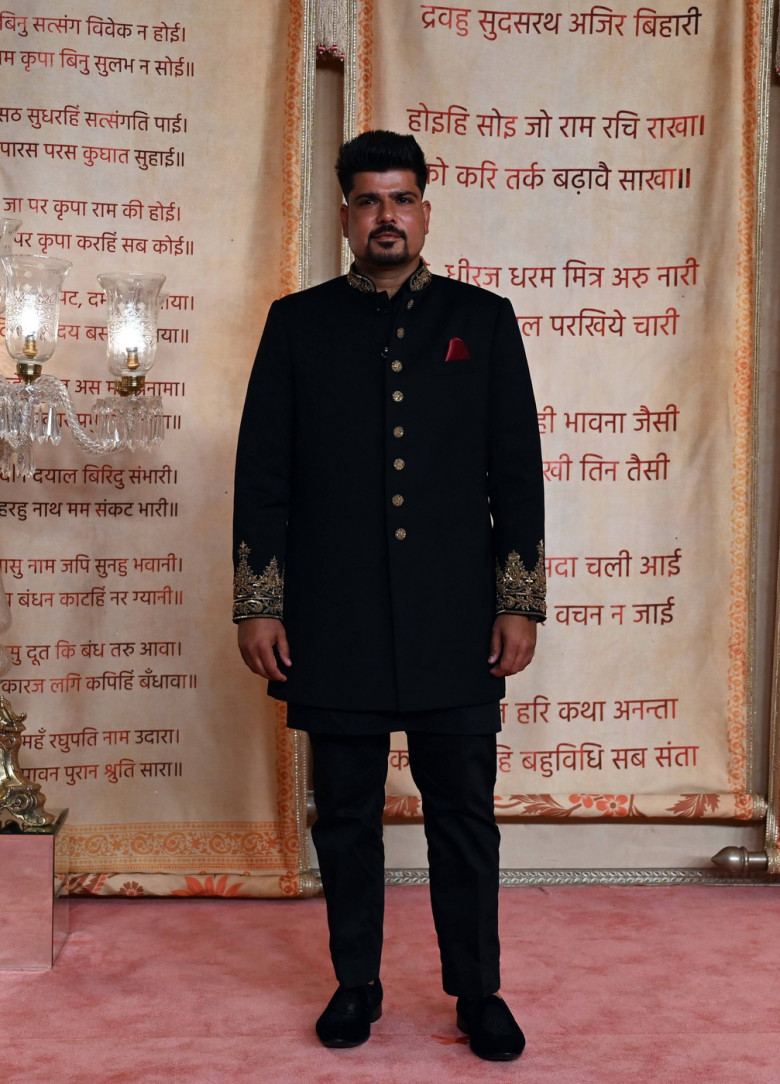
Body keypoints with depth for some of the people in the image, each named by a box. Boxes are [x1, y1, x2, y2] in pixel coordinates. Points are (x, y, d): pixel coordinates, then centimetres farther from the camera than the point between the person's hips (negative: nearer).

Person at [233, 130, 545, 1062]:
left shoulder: (482, 319, 9)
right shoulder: (298, 323, 8)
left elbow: (516, 468, 6)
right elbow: (262, 471, 6)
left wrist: (519, 601, 0)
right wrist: (257, 605, 0)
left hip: (456, 623, 0)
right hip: (335, 626, 0)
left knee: (464, 812, 6)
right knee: (345, 814, 9)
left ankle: (478, 992, 20)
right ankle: (355, 985, 24)